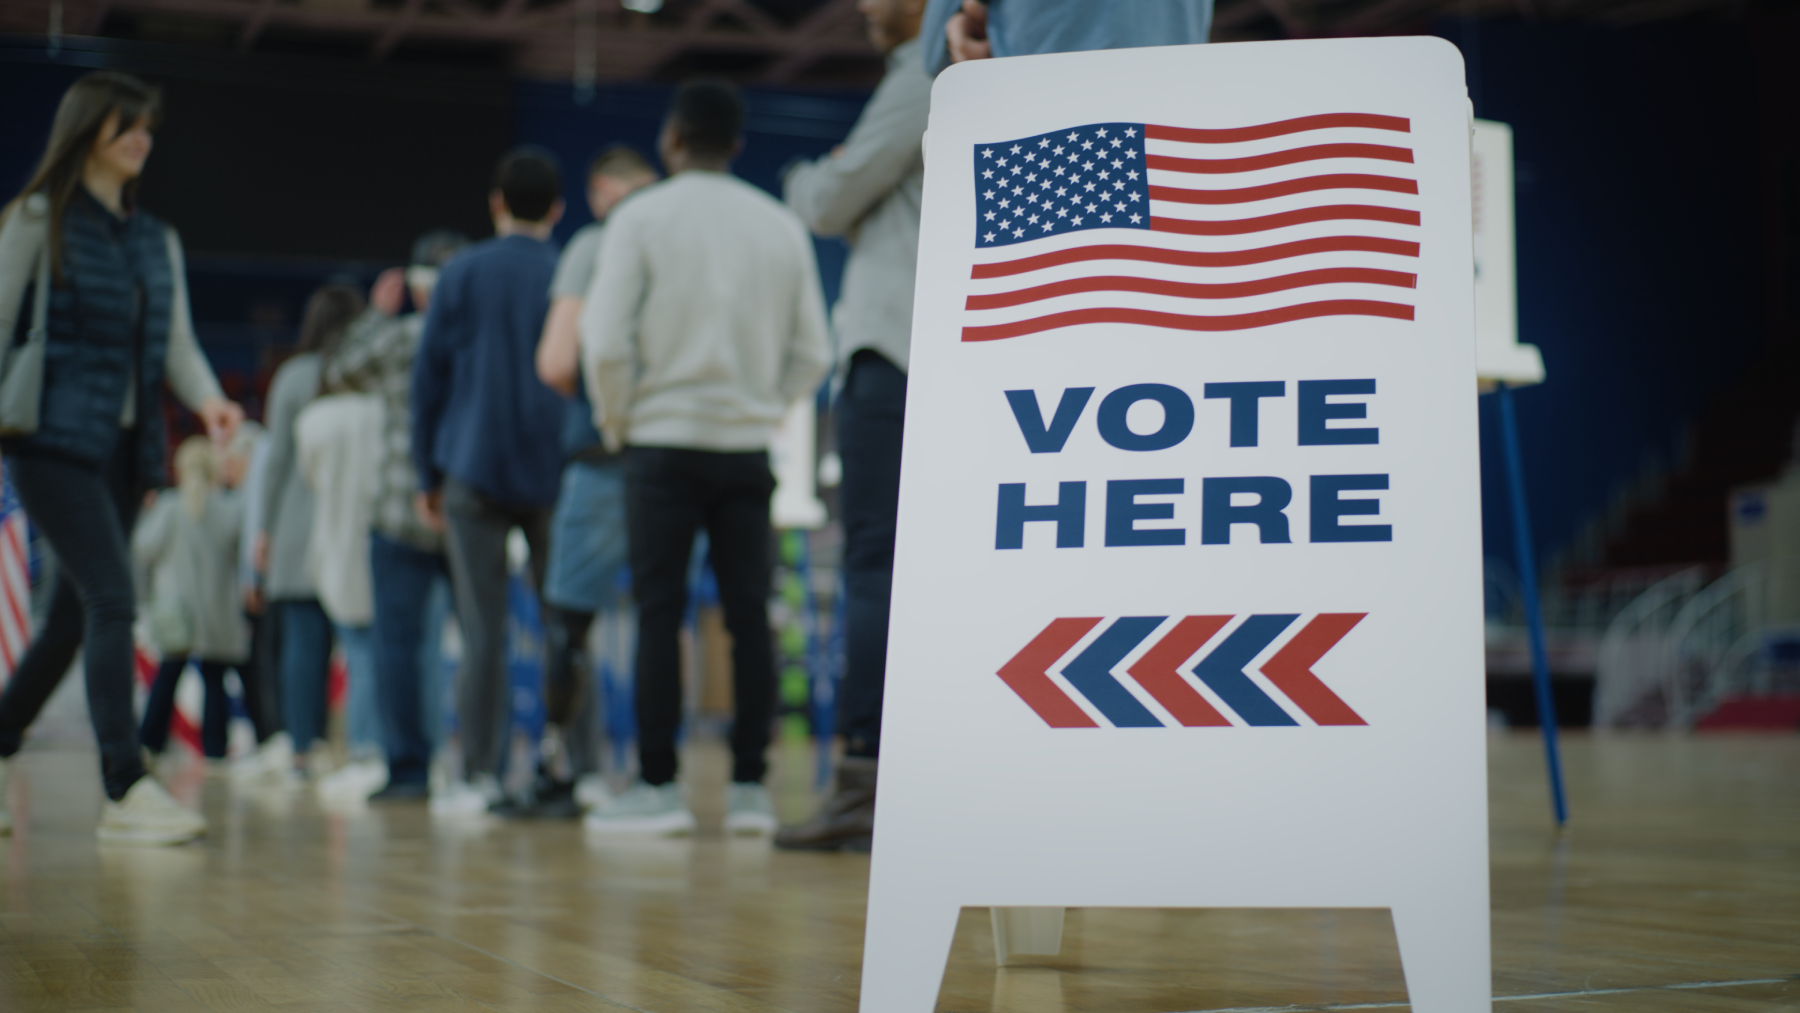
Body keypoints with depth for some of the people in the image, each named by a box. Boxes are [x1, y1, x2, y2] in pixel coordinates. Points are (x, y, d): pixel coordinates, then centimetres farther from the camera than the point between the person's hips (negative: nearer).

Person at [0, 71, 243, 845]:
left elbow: (178, 343, 13)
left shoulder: (158, 241, 18)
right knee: (112, 599, -16)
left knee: (73, 615, 11)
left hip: (126, 449, 6)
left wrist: (207, 398, -7)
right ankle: (126, 789, -16)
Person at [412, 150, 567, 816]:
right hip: (554, 476, 1)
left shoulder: (462, 274, 4)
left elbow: (428, 377, 5)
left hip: (474, 472, -1)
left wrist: (427, 474, 12)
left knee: (483, 631, 2)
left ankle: (481, 776, 0)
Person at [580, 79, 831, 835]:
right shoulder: (783, 226, 8)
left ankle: (657, 786, -2)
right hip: (748, 447, 3)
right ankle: (749, 786, 4)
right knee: (749, 614, 3)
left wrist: (617, 423, 5)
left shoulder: (641, 218, -3)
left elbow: (605, 341, -9)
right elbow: (810, 353, 7)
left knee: (658, 613, -1)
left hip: (664, 441, -3)